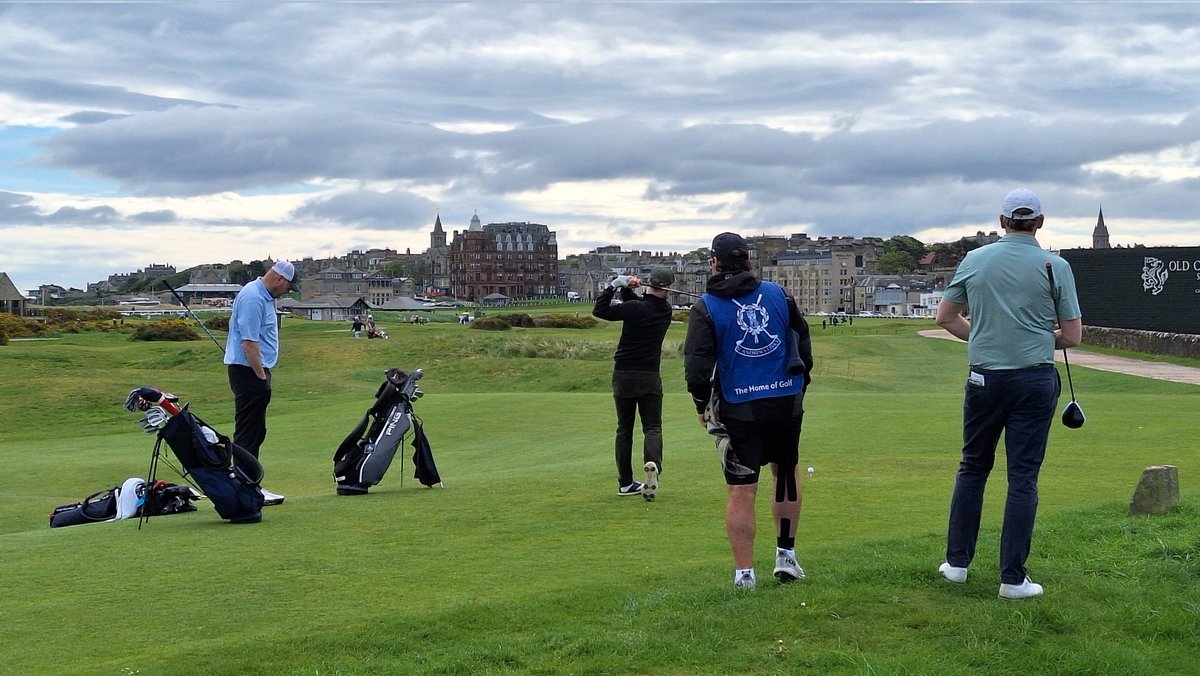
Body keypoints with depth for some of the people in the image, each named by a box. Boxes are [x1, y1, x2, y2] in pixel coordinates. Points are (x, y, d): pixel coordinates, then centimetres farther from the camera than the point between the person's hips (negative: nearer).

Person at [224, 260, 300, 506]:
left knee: (255, 432, 13)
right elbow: (249, 342, -23)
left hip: (255, 370, 11)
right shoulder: (253, 299, -19)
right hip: (249, 372, -11)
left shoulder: (263, 296, 15)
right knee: (248, 433, -8)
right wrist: (261, 377, -20)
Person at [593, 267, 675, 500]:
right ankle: (653, 463, -27)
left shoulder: (635, 308, -15)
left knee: (624, 428, 9)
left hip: (623, 375, -1)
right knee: (652, 427, 3)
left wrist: (615, 285, -9)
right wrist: (626, 289, -11)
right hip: (650, 376, 1)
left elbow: (599, 310, -13)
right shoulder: (665, 311, 0)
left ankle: (625, 482, 11)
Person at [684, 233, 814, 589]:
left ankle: (744, 573, 5)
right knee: (787, 474, 20)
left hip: (737, 409, -3)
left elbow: (697, 365, -9)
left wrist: (702, 406, 5)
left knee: (741, 490, 2)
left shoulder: (706, 307, -4)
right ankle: (786, 555, 24)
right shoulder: (778, 294, 6)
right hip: (787, 402, 3)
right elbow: (804, 343, 12)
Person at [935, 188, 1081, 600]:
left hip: (984, 377, 2)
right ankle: (1013, 577, 3)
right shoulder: (1055, 266, -4)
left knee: (972, 468, 16)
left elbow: (945, 316, 10)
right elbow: (1073, 336, -1)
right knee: (1023, 477, 1)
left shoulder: (975, 260, 2)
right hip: (1035, 380, -2)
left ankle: (957, 562, 19)